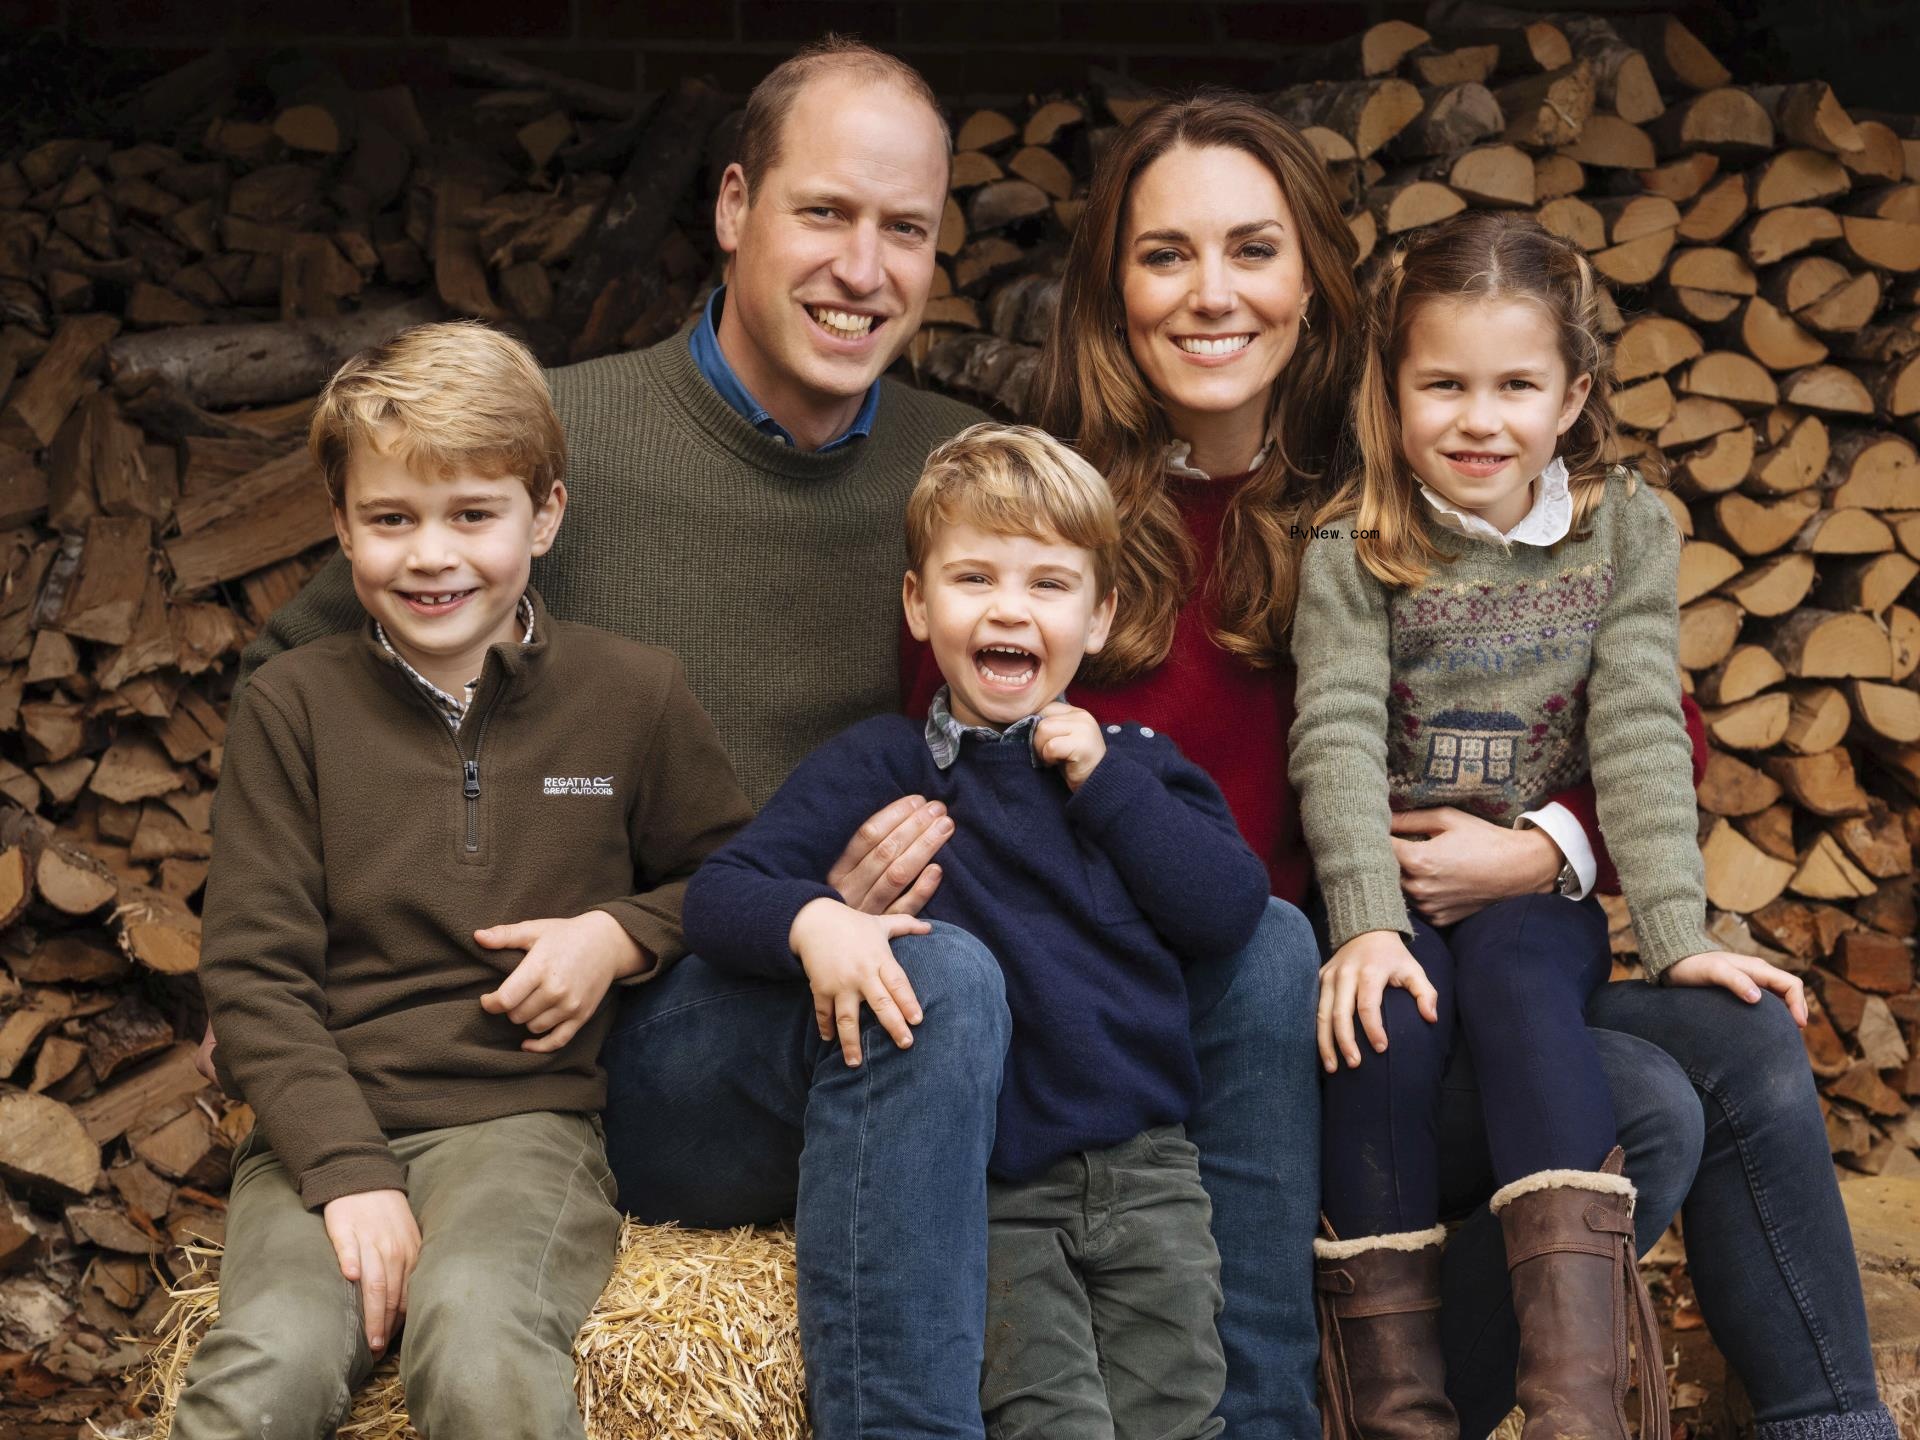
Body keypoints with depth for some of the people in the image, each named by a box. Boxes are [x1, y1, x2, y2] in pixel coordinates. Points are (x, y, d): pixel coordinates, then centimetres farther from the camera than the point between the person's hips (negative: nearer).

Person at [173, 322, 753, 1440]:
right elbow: (253, 972, 3)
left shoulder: (634, 695, 8)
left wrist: (625, 933, -1)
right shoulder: (294, 705, 6)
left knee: (477, 1339, -33)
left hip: (527, 1111, 0)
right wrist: (350, 1175, -10)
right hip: (327, 1125, 1)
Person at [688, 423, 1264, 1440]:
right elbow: (717, 894, -2)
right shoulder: (879, 766, 7)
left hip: (1145, 1167, 3)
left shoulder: (1134, 763, 14)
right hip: (984, 1192, -2)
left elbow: (1231, 912, 1)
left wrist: (1108, 783, -3)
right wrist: (812, 921, -23)